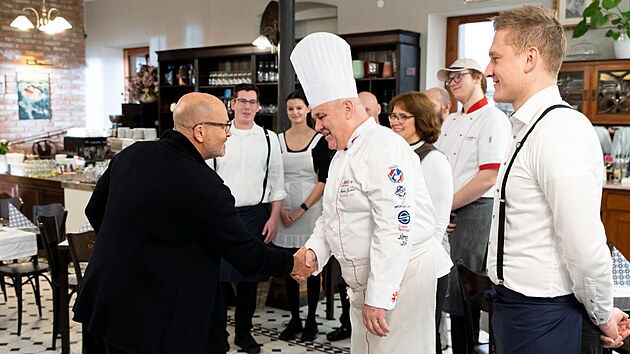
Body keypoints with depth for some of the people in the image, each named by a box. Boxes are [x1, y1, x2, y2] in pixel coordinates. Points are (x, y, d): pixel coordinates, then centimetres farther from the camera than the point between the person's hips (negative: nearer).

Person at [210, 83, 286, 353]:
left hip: (255, 214, 1)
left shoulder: (269, 139, 5)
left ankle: (244, 332, 25)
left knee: (249, 277, 9)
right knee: (219, 276, 1)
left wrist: (274, 218, 0)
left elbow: (276, 182, 6)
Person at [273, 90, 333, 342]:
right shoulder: (278, 140, 7)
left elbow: (324, 181, -6)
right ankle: (294, 320, 18)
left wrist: (301, 209, -12)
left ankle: (311, 320, 16)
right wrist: (280, 210, -6)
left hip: (310, 209, -3)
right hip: (284, 212, 3)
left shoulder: (319, 140, -2)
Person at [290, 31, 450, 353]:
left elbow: (395, 228, -25)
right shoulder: (342, 155, 14)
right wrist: (314, 250, 0)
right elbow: (332, 215, 20)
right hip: (362, 279, 10)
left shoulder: (384, 148, -18)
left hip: (401, 276, -10)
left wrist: (378, 298, -25)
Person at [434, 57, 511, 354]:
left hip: (473, 212, -7)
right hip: (444, 215, 7)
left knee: (461, 296, -2)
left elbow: (488, 178, -17)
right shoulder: (449, 122, 17)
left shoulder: (493, 119, -7)